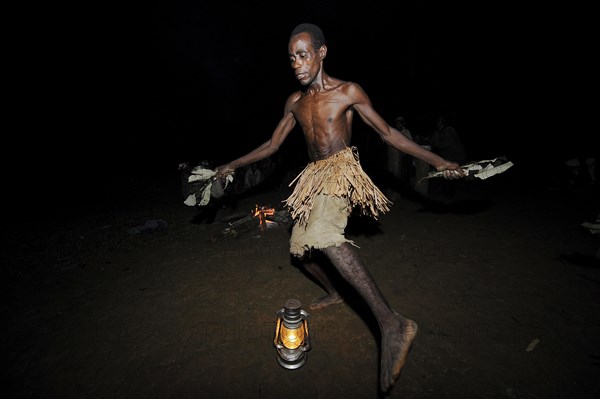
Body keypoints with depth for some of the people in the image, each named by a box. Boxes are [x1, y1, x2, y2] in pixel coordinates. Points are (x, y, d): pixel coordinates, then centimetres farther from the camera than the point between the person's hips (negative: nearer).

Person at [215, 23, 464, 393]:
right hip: (314, 177, 7)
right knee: (300, 246, 10)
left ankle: (392, 324, -35)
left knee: (322, 233, -35)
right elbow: (272, 144, 19)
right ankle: (333, 292, 35)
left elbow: (387, 132, 1)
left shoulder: (349, 92, -2)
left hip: (341, 169, -7)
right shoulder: (295, 102, 13)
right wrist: (234, 165, 18)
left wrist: (437, 160, -2)